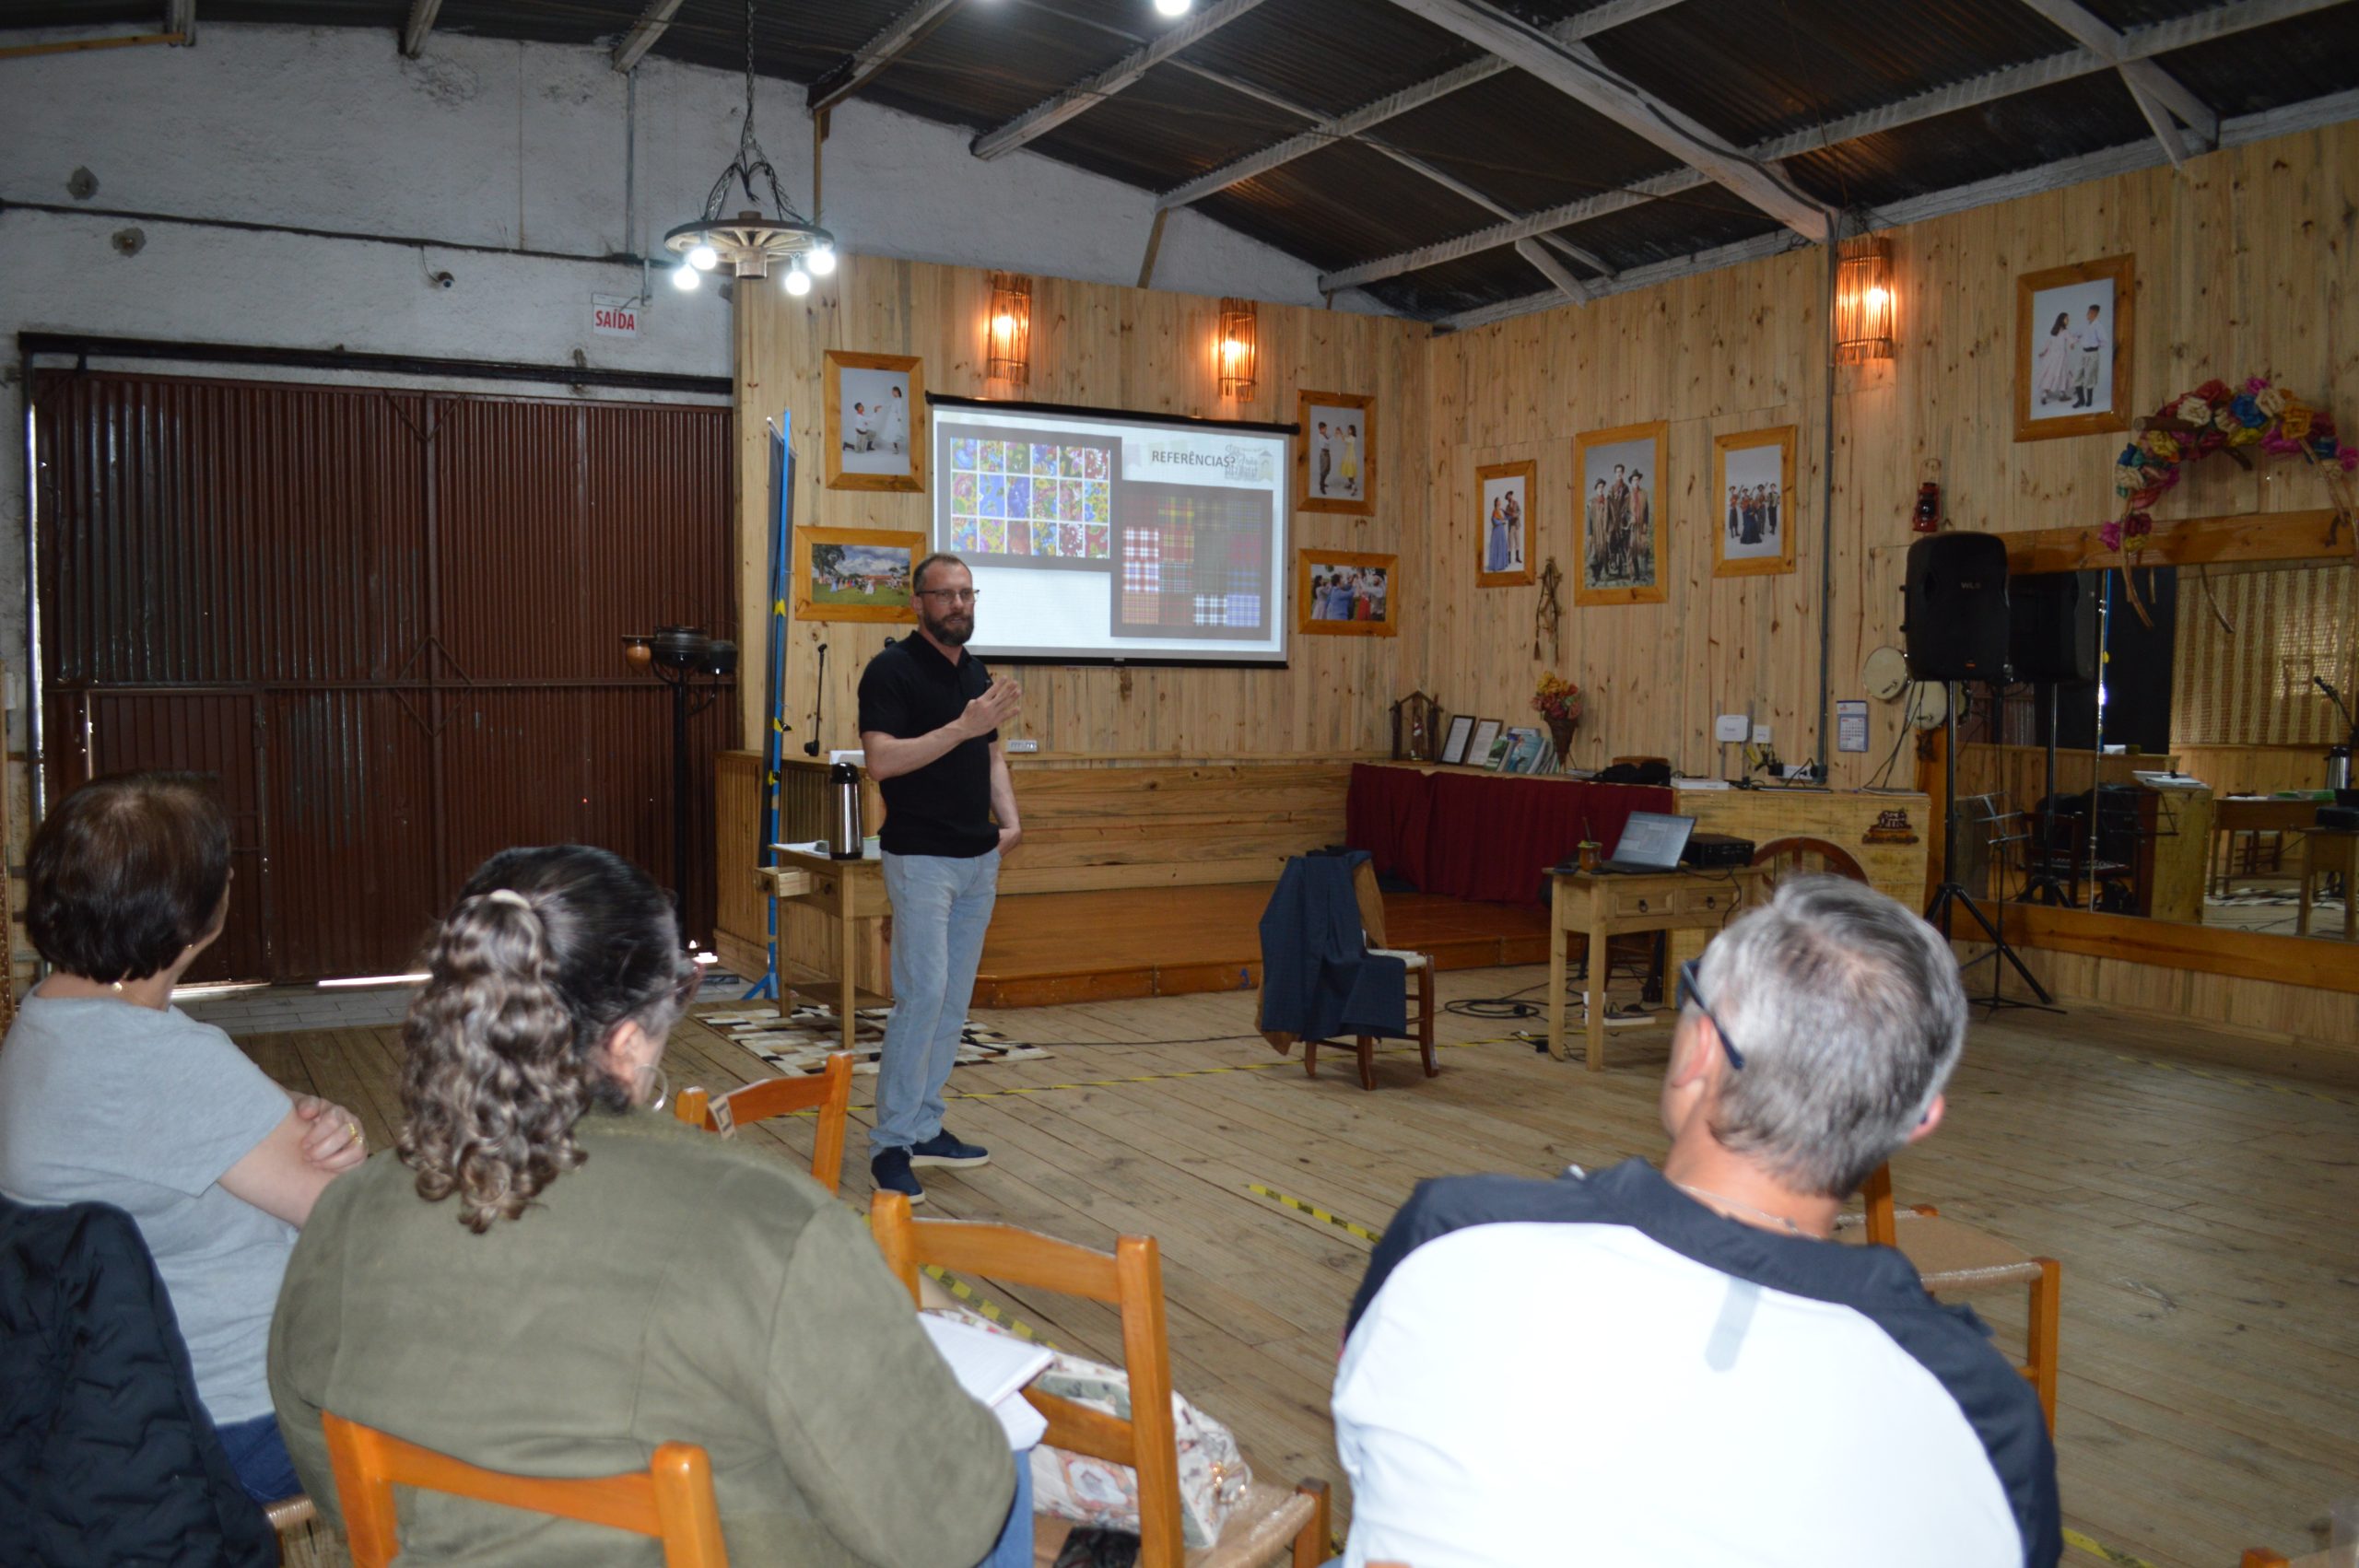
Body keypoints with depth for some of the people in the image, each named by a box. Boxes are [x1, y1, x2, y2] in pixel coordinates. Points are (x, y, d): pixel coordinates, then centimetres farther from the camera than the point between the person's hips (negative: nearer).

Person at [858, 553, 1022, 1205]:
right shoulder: (892, 670, -9)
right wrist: (963, 726, -25)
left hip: (979, 858, 8)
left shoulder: (977, 674, 14)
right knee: (921, 994, -11)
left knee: (953, 1001, 10)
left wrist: (1010, 818, 4)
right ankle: (890, 1143, -2)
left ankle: (924, 1128, 19)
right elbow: (881, 760, -20)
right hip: (922, 858, -7)